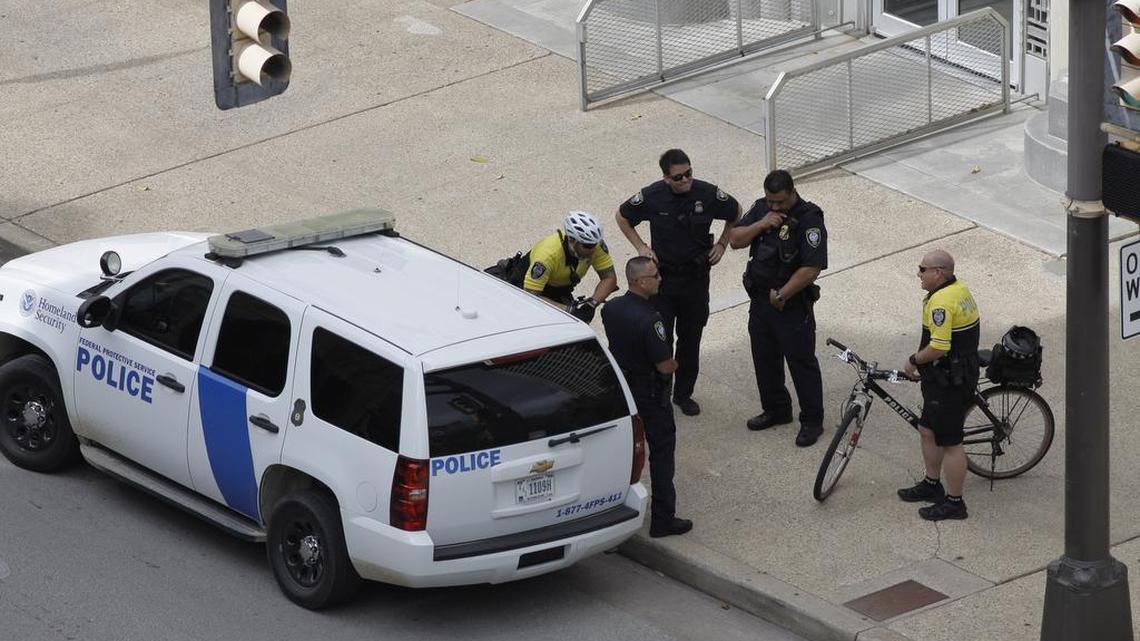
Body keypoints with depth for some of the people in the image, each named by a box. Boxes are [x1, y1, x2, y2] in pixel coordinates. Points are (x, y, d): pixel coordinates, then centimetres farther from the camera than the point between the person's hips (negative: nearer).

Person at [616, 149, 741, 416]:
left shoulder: (707, 194, -12)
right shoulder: (652, 197, -14)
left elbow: (736, 214, 9)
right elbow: (622, 217, 5)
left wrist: (722, 244, 2)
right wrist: (640, 247, -2)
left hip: (696, 277, 1)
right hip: (662, 275, -1)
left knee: (690, 339, 10)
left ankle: (684, 394, 24)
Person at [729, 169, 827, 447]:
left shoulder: (809, 219, -20)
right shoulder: (761, 208, 1)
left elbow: (811, 268, -24)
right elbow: (736, 240, -1)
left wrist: (782, 295, -19)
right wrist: (761, 224, -18)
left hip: (793, 305, -7)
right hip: (761, 299, 7)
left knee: (801, 362, 1)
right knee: (764, 358, 18)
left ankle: (812, 421, 12)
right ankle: (775, 410, 35)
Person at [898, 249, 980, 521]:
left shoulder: (941, 302, -25)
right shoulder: (960, 289, 8)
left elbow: (938, 347, -29)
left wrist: (914, 361, -12)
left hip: (949, 383, -11)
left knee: (949, 442, 0)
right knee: (928, 430, 23)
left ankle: (954, 502, 9)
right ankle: (931, 485, 37)